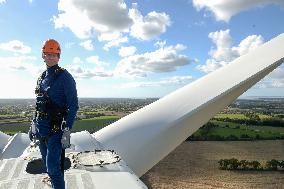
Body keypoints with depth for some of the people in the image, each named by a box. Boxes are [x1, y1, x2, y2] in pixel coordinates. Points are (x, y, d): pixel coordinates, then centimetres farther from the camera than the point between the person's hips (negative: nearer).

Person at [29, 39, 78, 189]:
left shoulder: (64, 77, -10)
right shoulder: (42, 77, 12)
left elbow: (73, 105, -13)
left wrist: (67, 131, -19)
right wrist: (33, 125, 17)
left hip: (56, 130, -7)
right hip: (41, 130, 7)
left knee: (53, 167, -5)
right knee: (48, 165, 19)